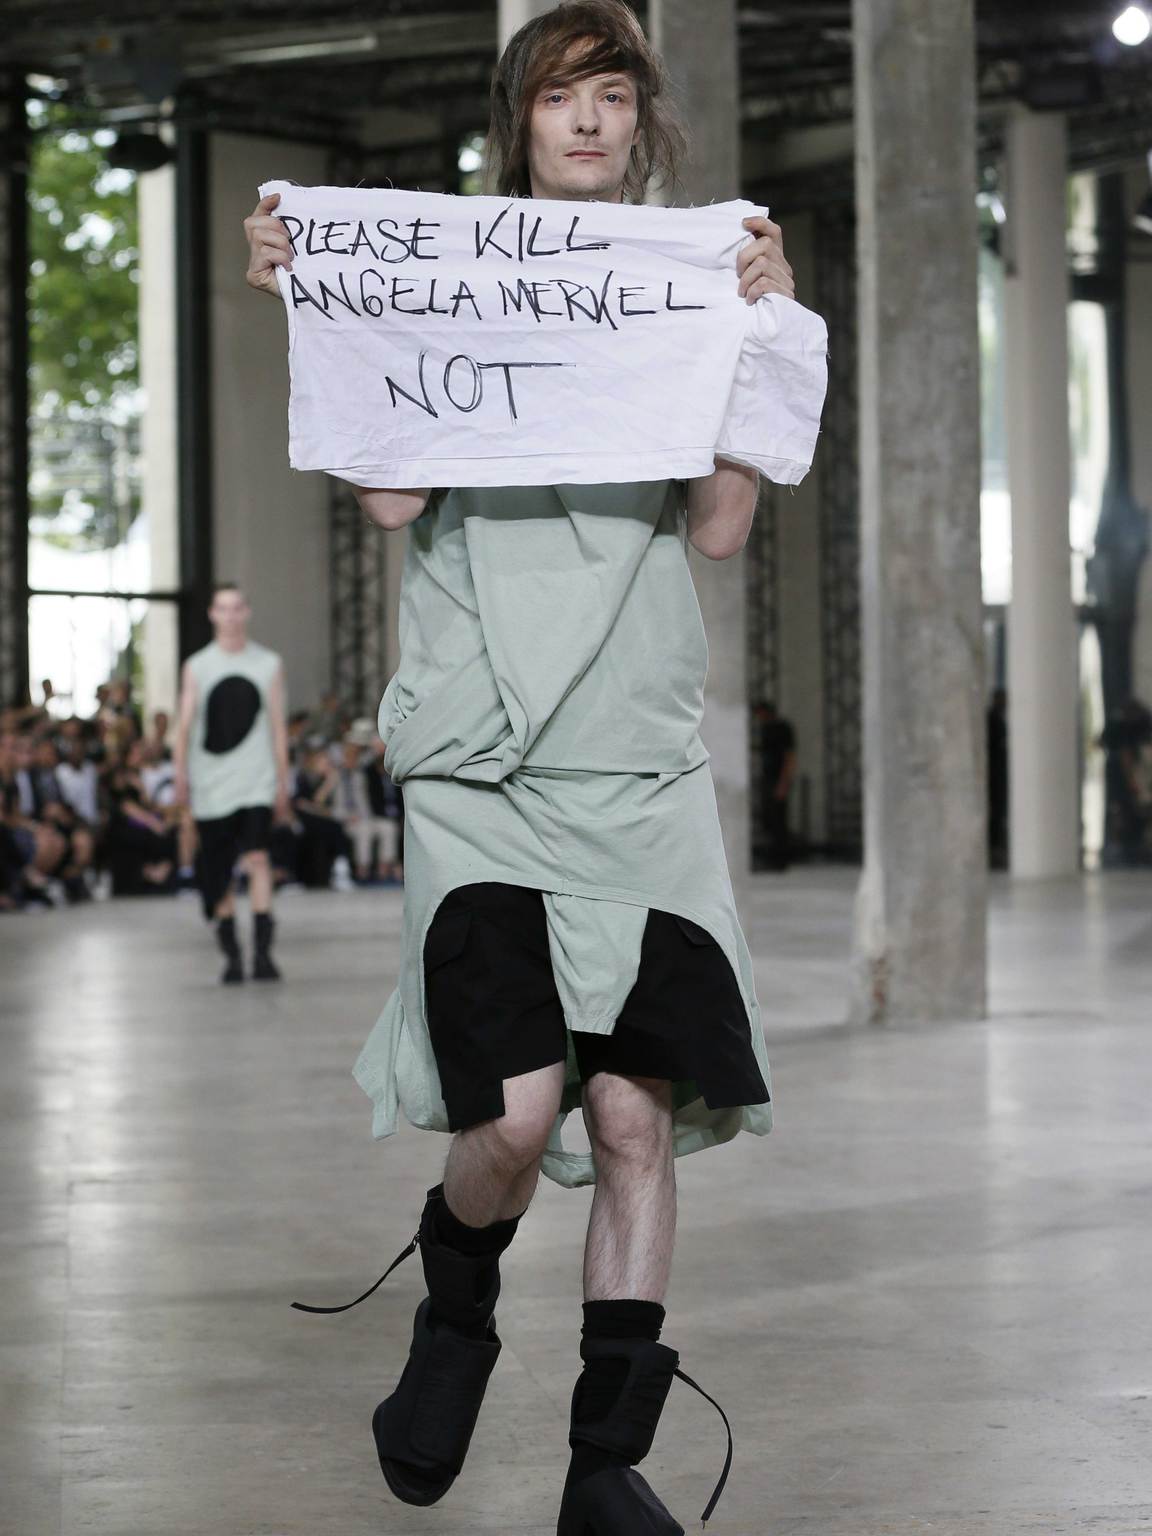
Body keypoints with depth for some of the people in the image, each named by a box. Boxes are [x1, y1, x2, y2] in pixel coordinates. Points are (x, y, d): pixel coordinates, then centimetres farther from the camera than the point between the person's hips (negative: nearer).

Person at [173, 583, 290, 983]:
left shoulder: (268, 664, 7)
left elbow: (278, 725, 8)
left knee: (257, 859, -17)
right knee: (218, 876, 4)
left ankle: (262, 952, -19)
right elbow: (185, 723, 3)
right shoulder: (196, 667, 6)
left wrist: (283, 781, 5)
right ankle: (231, 955, 17)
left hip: (256, 783, -1)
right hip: (211, 785, 1)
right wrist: (181, 776, -8)